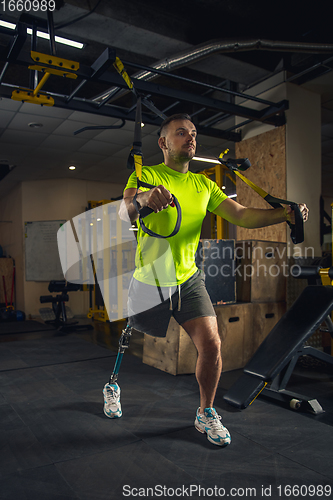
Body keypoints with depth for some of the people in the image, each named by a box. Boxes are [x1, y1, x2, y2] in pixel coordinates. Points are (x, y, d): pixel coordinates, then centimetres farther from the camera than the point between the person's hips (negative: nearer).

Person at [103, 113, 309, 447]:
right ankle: (112, 385, 45)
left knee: (211, 345, -7)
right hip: (149, 282, -3)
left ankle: (205, 413, 19)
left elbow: (241, 215, -3)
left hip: (188, 280, 3)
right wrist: (142, 199, -50)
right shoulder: (145, 175, -7)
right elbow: (126, 211, -26)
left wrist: (283, 214, -20)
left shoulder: (203, 185, 6)